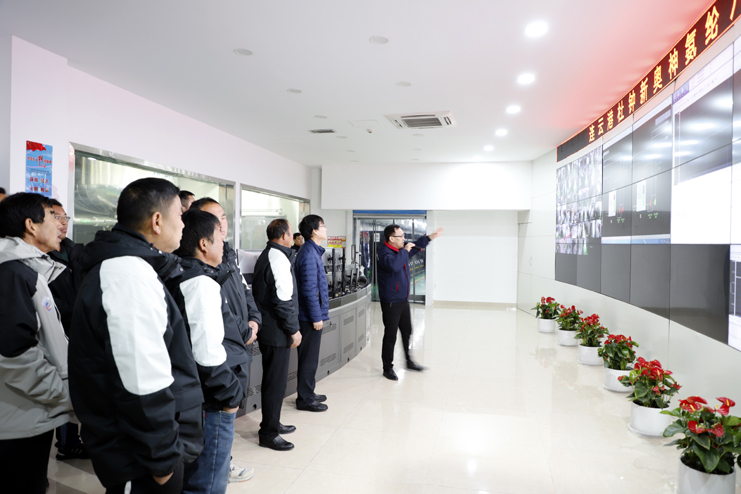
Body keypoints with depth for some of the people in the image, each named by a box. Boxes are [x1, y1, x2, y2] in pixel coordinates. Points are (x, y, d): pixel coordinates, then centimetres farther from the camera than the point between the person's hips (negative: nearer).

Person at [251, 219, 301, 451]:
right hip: (277, 331, -10)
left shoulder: (265, 256, 14)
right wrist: (293, 329, -15)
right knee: (276, 381, 0)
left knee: (273, 378, 20)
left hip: (267, 328, 10)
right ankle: (268, 434, 10)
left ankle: (272, 423, 33)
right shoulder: (279, 258, -18)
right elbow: (283, 299, -23)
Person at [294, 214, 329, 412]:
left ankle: (308, 393, 30)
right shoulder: (309, 255, -19)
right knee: (309, 358, 0)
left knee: (310, 356, 18)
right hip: (311, 316, -10)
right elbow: (309, 290, -23)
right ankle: (305, 399, 11)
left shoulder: (312, 251, 13)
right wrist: (316, 317, -19)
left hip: (313, 314, 10)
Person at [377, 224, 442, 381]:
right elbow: (394, 265, -41)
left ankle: (409, 361, 37)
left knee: (407, 332, 21)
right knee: (390, 336, -1)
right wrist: (404, 251, -28)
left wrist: (430, 237, 29)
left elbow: (416, 246, 29)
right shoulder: (385, 252, -20)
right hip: (391, 302, -9)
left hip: (403, 300, 9)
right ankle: (387, 368, 12)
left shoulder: (401, 250, 8)